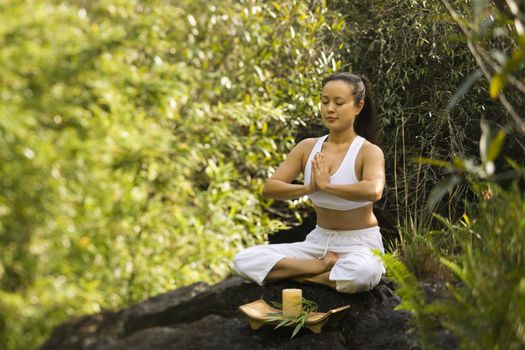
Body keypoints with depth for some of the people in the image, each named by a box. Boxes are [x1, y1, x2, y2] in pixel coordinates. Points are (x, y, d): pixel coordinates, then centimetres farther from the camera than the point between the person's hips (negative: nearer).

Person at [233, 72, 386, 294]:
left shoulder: (369, 152, -12)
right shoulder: (308, 148, 3)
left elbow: (374, 191, -35)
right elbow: (269, 188, -5)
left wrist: (326, 185, -25)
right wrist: (308, 188, -22)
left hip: (360, 245, -5)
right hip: (319, 241, 5)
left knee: (363, 274, -43)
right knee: (244, 261, -12)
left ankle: (294, 274, -16)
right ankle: (325, 265, -12)